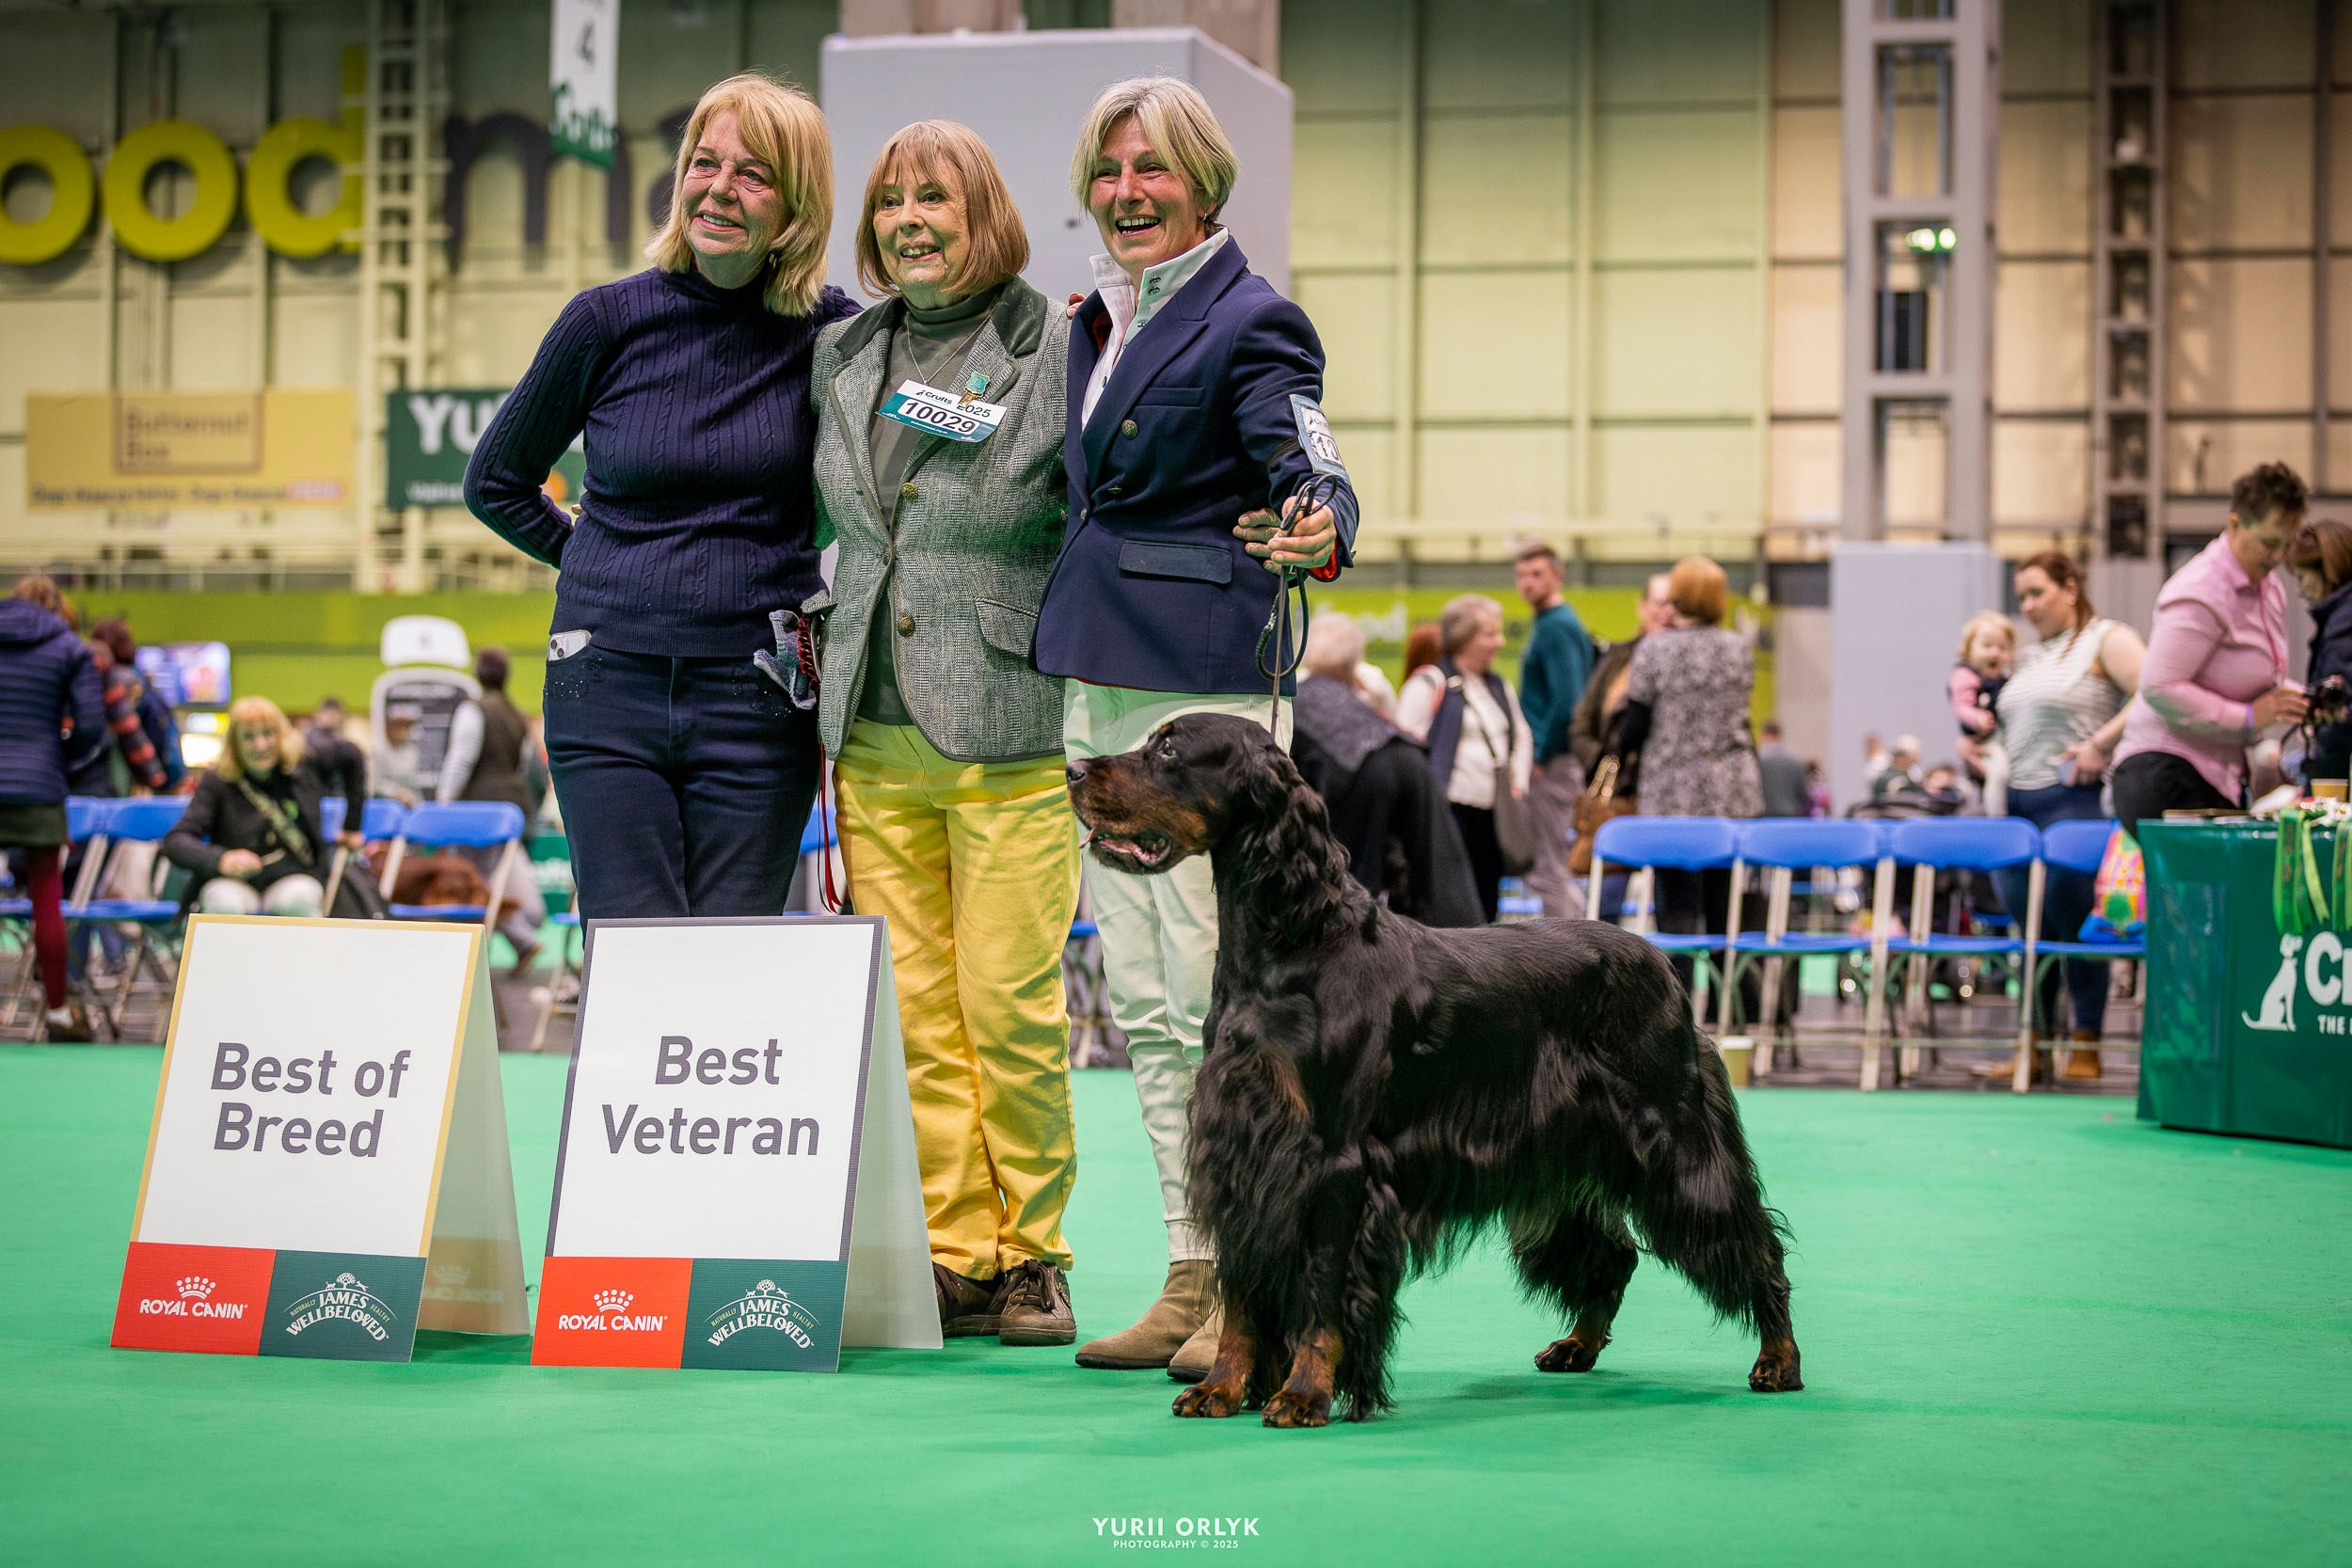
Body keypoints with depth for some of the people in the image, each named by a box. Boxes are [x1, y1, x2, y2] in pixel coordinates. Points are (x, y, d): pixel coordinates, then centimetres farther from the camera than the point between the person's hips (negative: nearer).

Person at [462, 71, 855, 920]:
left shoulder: (829, 333, -1)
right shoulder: (608, 321, 0)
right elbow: (496, 482, 14)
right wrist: (595, 559, 10)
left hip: (757, 703, 0)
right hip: (610, 689, 0)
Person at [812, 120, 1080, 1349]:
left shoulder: (1058, 349, -4)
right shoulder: (842, 354, 12)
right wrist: (816, 634, 16)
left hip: (1008, 732, -5)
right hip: (872, 731, 5)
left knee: (1011, 1007, -5)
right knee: (914, 1011, 5)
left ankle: (1031, 1256, 9)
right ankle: (957, 1259, 12)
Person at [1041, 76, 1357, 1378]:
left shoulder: (1250, 319, -6)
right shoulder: (1094, 321, 17)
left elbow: (1310, 466, -18)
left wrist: (1317, 535, -39)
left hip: (1205, 683, -8)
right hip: (1096, 685, 8)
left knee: (1219, 994, -9)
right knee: (1141, 1003, 8)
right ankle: (1192, 1282, 14)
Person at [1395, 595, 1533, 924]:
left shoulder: (1499, 686, 17)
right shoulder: (1430, 683, -5)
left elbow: (1522, 736, 26)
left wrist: (1518, 783, 13)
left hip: (1492, 811, 7)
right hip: (1450, 809, -7)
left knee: (1488, 901, 6)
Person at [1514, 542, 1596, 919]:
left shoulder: (1555, 627, -14)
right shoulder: (1563, 623, 17)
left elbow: (1567, 701, -23)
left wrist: (1542, 757, -17)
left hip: (1551, 764, -10)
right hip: (1554, 761, 10)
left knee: (1548, 870, -6)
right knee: (1553, 870, 15)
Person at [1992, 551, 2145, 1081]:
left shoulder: (2108, 640, -2)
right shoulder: (2028, 658, 20)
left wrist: (2100, 745, -19)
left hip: (2072, 798, -7)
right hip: (2016, 800, 7)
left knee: (2072, 922, -6)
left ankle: (2086, 1048, 1)